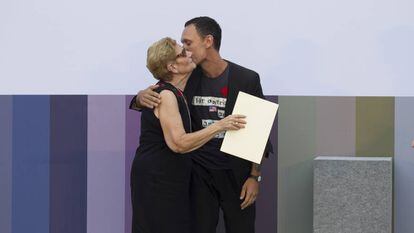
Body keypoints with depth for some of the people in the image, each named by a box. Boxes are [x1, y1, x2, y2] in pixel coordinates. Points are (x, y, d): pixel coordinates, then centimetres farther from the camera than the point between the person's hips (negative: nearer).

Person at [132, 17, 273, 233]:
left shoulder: (247, 79, -8)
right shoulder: (187, 78, -1)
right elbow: (155, 100, 8)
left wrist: (254, 176, -6)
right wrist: (142, 97, -18)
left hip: (236, 174, -2)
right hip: (199, 174, 2)